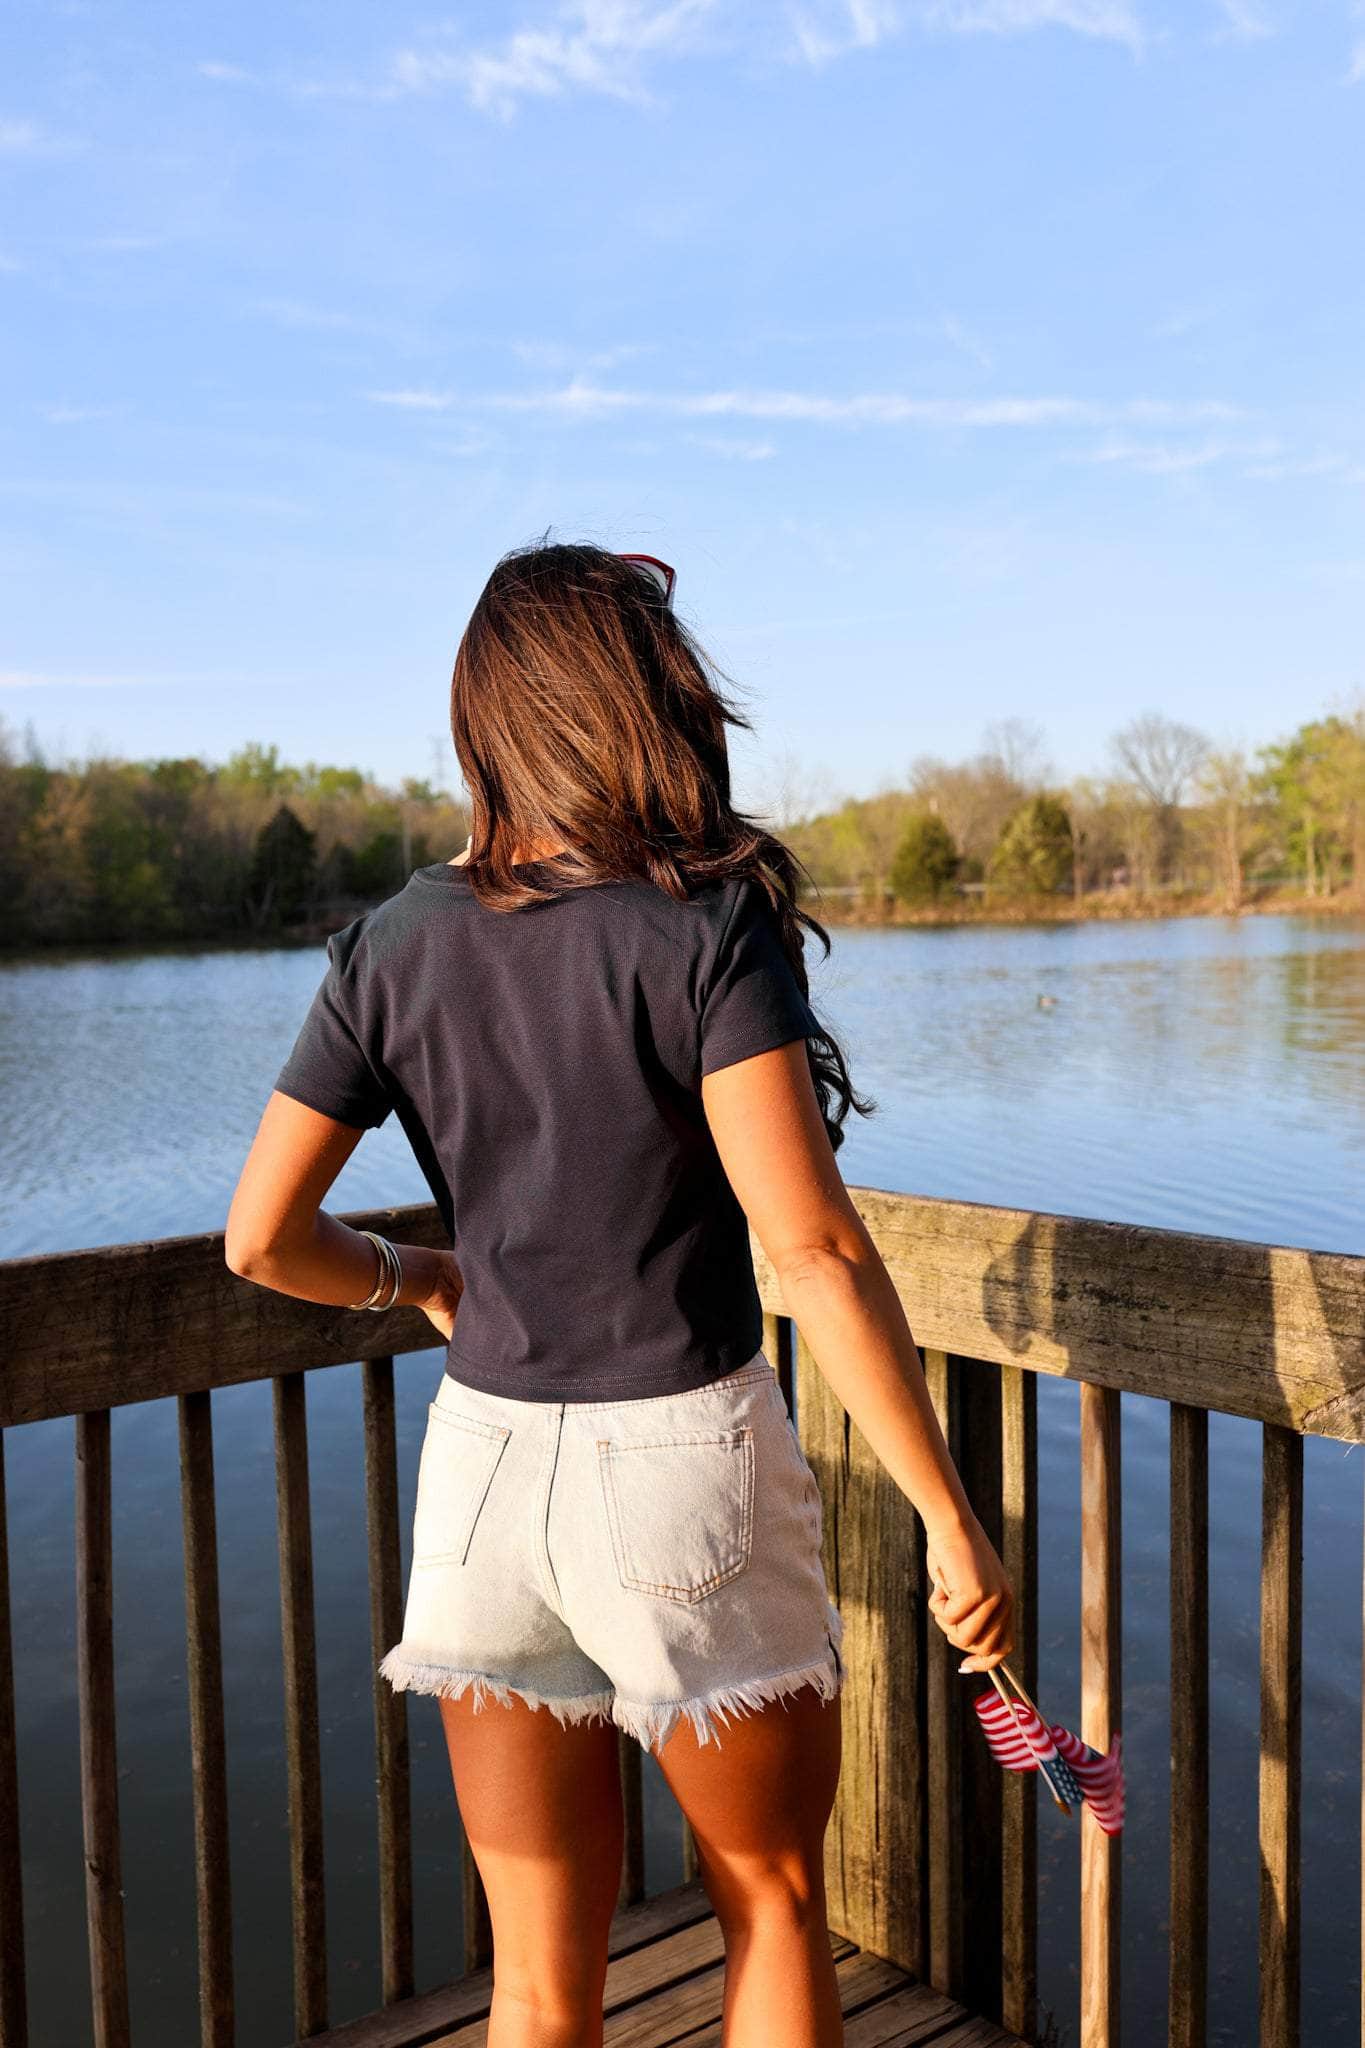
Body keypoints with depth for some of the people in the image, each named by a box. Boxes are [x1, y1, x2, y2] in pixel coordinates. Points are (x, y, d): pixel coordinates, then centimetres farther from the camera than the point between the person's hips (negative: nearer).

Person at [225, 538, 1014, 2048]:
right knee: (774, 1908, 22)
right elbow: (810, 1247, -19)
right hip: (684, 1466, -3)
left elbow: (261, 1237, 0)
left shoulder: (393, 947, -1)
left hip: (482, 1469, 4)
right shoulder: (708, 924, -13)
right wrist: (950, 1515, -13)